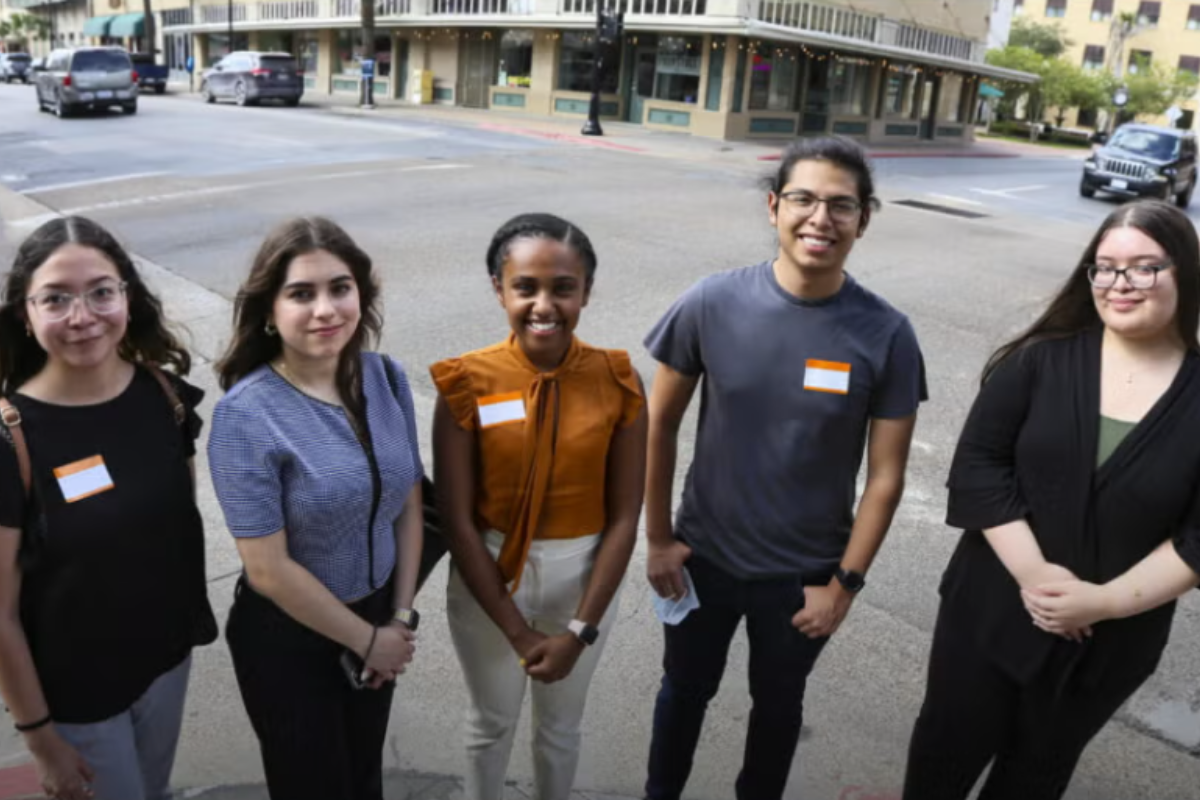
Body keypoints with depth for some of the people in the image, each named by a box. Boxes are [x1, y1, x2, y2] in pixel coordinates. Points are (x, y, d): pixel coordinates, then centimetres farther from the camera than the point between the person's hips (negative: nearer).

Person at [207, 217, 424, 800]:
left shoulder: (386, 378, -9)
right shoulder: (246, 414, -24)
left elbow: (408, 503, 0)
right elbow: (268, 570, -21)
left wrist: (400, 617, -3)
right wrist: (368, 639, -12)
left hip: (378, 616, 5)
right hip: (289, 638, -4)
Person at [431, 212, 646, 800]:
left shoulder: (618, 383, -13)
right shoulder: (467, 383, -17)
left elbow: (624, 518, -10)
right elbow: (458, 521, -15)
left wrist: (580, 629, -14)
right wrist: (517, 630, -16)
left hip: (583, 580, 1)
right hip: (488, 580, -1)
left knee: (560, 726, 24)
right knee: (492, 722, 23)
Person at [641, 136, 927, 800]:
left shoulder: (885, 335, -15)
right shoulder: (712, 303, -16)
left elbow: (885, 474, -8)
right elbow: (660, 423, -6)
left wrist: (845, 581, -6)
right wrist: (658, 537, -3)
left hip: (805, 571, 0)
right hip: (704, 554, 1)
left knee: (777, 702, 23)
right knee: (686, 689, 23)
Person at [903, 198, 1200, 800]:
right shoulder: (1041, 360, -9)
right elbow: (977, 467, -12)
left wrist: (1105, 601, -20)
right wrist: (1031, 572, -21)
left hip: (1112, 640, 1)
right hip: (993, 611, 0)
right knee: (948, 746, 16)